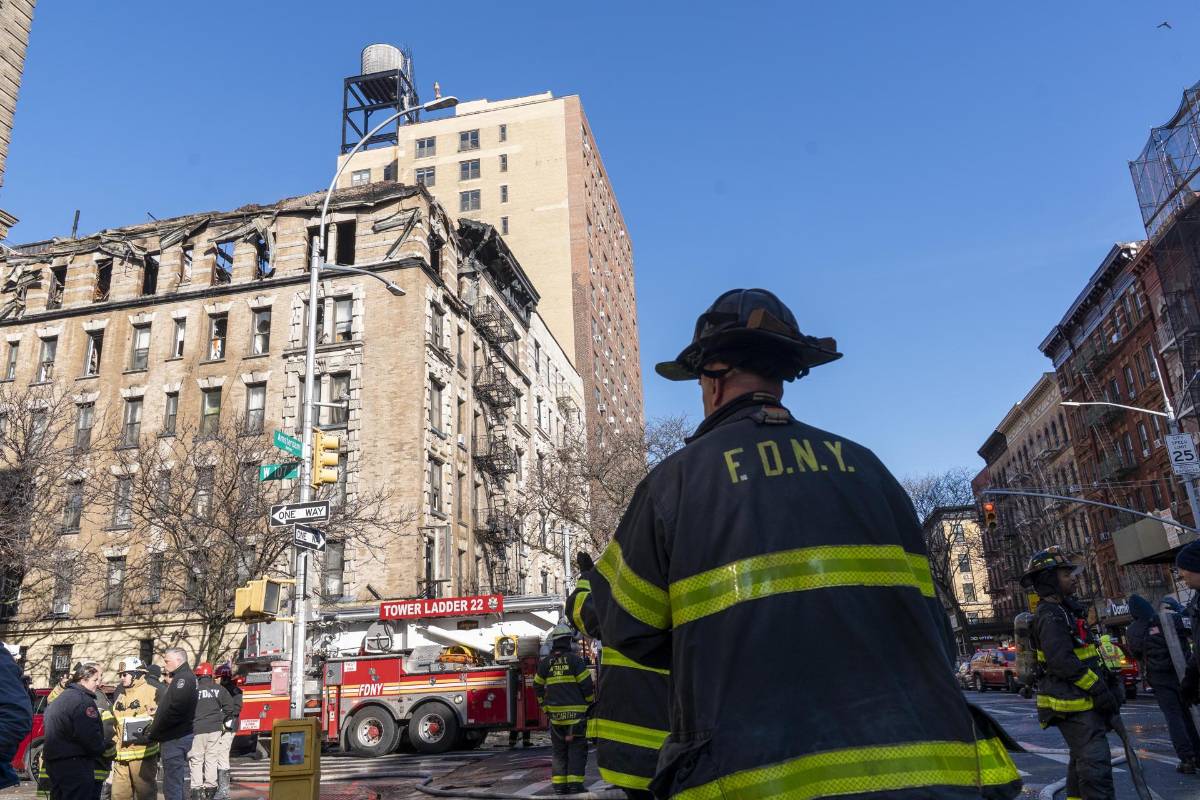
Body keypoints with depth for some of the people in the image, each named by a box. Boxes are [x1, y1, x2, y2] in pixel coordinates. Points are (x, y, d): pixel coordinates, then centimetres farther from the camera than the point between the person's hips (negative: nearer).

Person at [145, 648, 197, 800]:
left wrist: (153, 732, -14)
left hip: (175, 739, -10)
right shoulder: (179, 678, 19)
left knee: (172, 787, -8)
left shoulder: (184, 678, -14)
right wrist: (153, 729, 8)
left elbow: (174, 710, -23)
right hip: (174, 738, 10)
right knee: (175, 783, 16)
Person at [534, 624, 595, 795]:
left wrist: (545, 706, 22)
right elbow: (586, 685, -8)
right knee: (577, 748, 2)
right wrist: (591, 703, 8)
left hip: (555, 713, 4)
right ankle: (575, 784, -4)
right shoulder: (574, 659, -8)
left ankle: (559, 785, 10)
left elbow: (538, 686, 12)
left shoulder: (545, 662, 5)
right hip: (576, 712, -4)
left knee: (559, 750, 12)